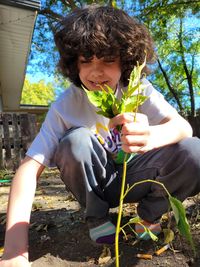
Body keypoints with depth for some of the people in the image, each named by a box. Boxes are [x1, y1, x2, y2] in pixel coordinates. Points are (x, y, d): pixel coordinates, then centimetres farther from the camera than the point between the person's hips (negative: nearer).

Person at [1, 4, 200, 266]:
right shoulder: (65, 106, -19)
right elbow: (30, 166, -26)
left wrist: (151, 136, -53)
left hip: (134, 179, 1)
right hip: (95, 184, 0)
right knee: (76, 140, -32)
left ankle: (149, 215, 3)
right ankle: (97, 218, -4)